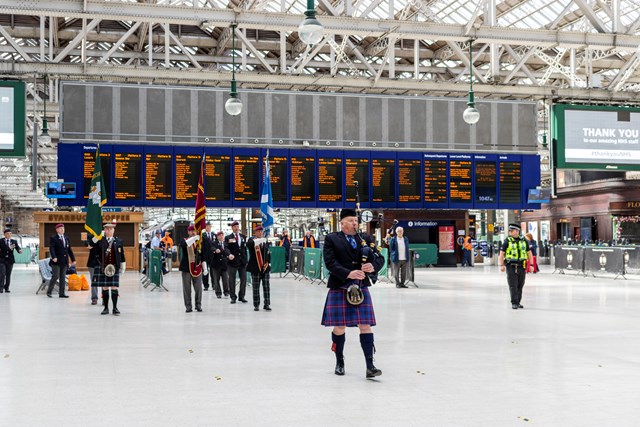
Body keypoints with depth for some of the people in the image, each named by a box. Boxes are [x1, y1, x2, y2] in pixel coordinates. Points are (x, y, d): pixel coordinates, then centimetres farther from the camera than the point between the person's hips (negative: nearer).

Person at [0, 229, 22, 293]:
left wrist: (20, 250, -28)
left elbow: (17, 247, -4)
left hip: (10, 260, 2)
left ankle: (6, 288, 13)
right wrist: (9, 248, -25)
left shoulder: (14, 241, 6)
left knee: (8, 275, 5)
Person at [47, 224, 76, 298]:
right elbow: (51, 248, -15)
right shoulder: (53, 238, -3)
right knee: (55, 276, -8)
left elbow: (69, 249, 17)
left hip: (64, 261, 6)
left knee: (63, 278, 7)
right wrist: (54, 257, -30)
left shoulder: (66, 238, 15)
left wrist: (73, 259, 13)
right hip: (56, 261, -6)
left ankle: (61, 293, 11)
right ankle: (49, 292, 6)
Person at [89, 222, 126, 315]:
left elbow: (122, 256, 10)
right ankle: (106, 308, 13)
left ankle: (115, 308, 4)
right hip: (102, 268, 0)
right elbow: (91, 243, -12)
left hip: (114, 268, 0)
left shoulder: (118, 241, 7)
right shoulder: (100, 240, 6)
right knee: (104, 288, 5)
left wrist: (123, 267, 8)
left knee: (114, 287, -2)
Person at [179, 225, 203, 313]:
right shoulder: (185, 241, 1)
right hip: (186, 267, -2)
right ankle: (188, 306, 8)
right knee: (187, 288, 1)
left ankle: (198, 305, 15)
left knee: (198, 287, 3)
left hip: (197, 267, 2)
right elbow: (183, 244, -25)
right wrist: (193, 238, -32)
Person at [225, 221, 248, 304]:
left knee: (243, 279, 5)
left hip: (242, 261, 4)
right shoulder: (228, 238, -1)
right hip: (233, 261, -3)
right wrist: (229, 254, -32)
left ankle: (241, 296, 16)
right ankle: (233, 297, 11)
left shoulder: (243, 237, 12)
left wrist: (245, 260, 13)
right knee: (232, 280, 2)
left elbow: (245, 248, 16)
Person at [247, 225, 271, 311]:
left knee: (266, 286, 1)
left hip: (265, 267, 4)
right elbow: (248, 244, -25)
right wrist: (254, 241, -41)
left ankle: (267, 304, 6)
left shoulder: (265, 241, 12)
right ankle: (256, 305, 10)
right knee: (256, 287, 2)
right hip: (255, 267, -3)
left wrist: (267, 262, 3)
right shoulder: (252, 240, -1)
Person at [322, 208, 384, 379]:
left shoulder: (366, 239, 10)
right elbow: (330, 262, -11)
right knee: (339, 327, 4)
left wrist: (373, 266, -18)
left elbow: (380, 258, 5)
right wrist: (348, 273, -24)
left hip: (361, 288, 2)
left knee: (365, 325, -3)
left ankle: (370, 366, -3)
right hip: (339, 289, -2)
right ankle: (339, 362, 24)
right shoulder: (331, 239, 0)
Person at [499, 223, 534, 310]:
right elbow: (501, 254, -2)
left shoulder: (523, 241, 10)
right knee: (513, 285, -7)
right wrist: (501, 265, -12)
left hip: (521, 266, 3)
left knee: (520, 286, 8)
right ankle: (514, 303, -4)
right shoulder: (507, 241, 1)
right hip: (511, 266, -3)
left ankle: (518, 302, 18)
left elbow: (529, 253, 15)